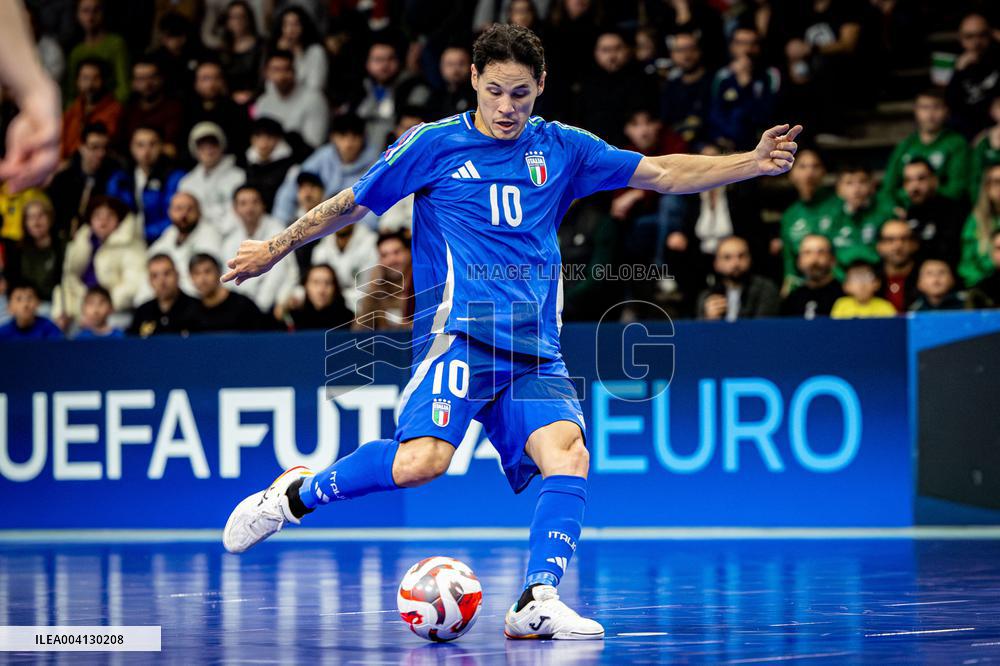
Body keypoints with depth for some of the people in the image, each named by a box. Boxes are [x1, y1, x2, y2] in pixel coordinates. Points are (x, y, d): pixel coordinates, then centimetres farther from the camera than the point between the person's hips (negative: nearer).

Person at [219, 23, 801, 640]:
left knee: (569, 454, -22)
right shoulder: (433, 144, 3)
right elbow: (355, 203, 14)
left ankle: (537, 601, -24)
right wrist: (276, 247, 21)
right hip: (459, 333, -4)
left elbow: (662, 173, 13)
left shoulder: (561, 148, 12)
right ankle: (294, 495, -2)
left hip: (535, 351, 4)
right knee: (421, 461, -25)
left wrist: (753, 163, 2)